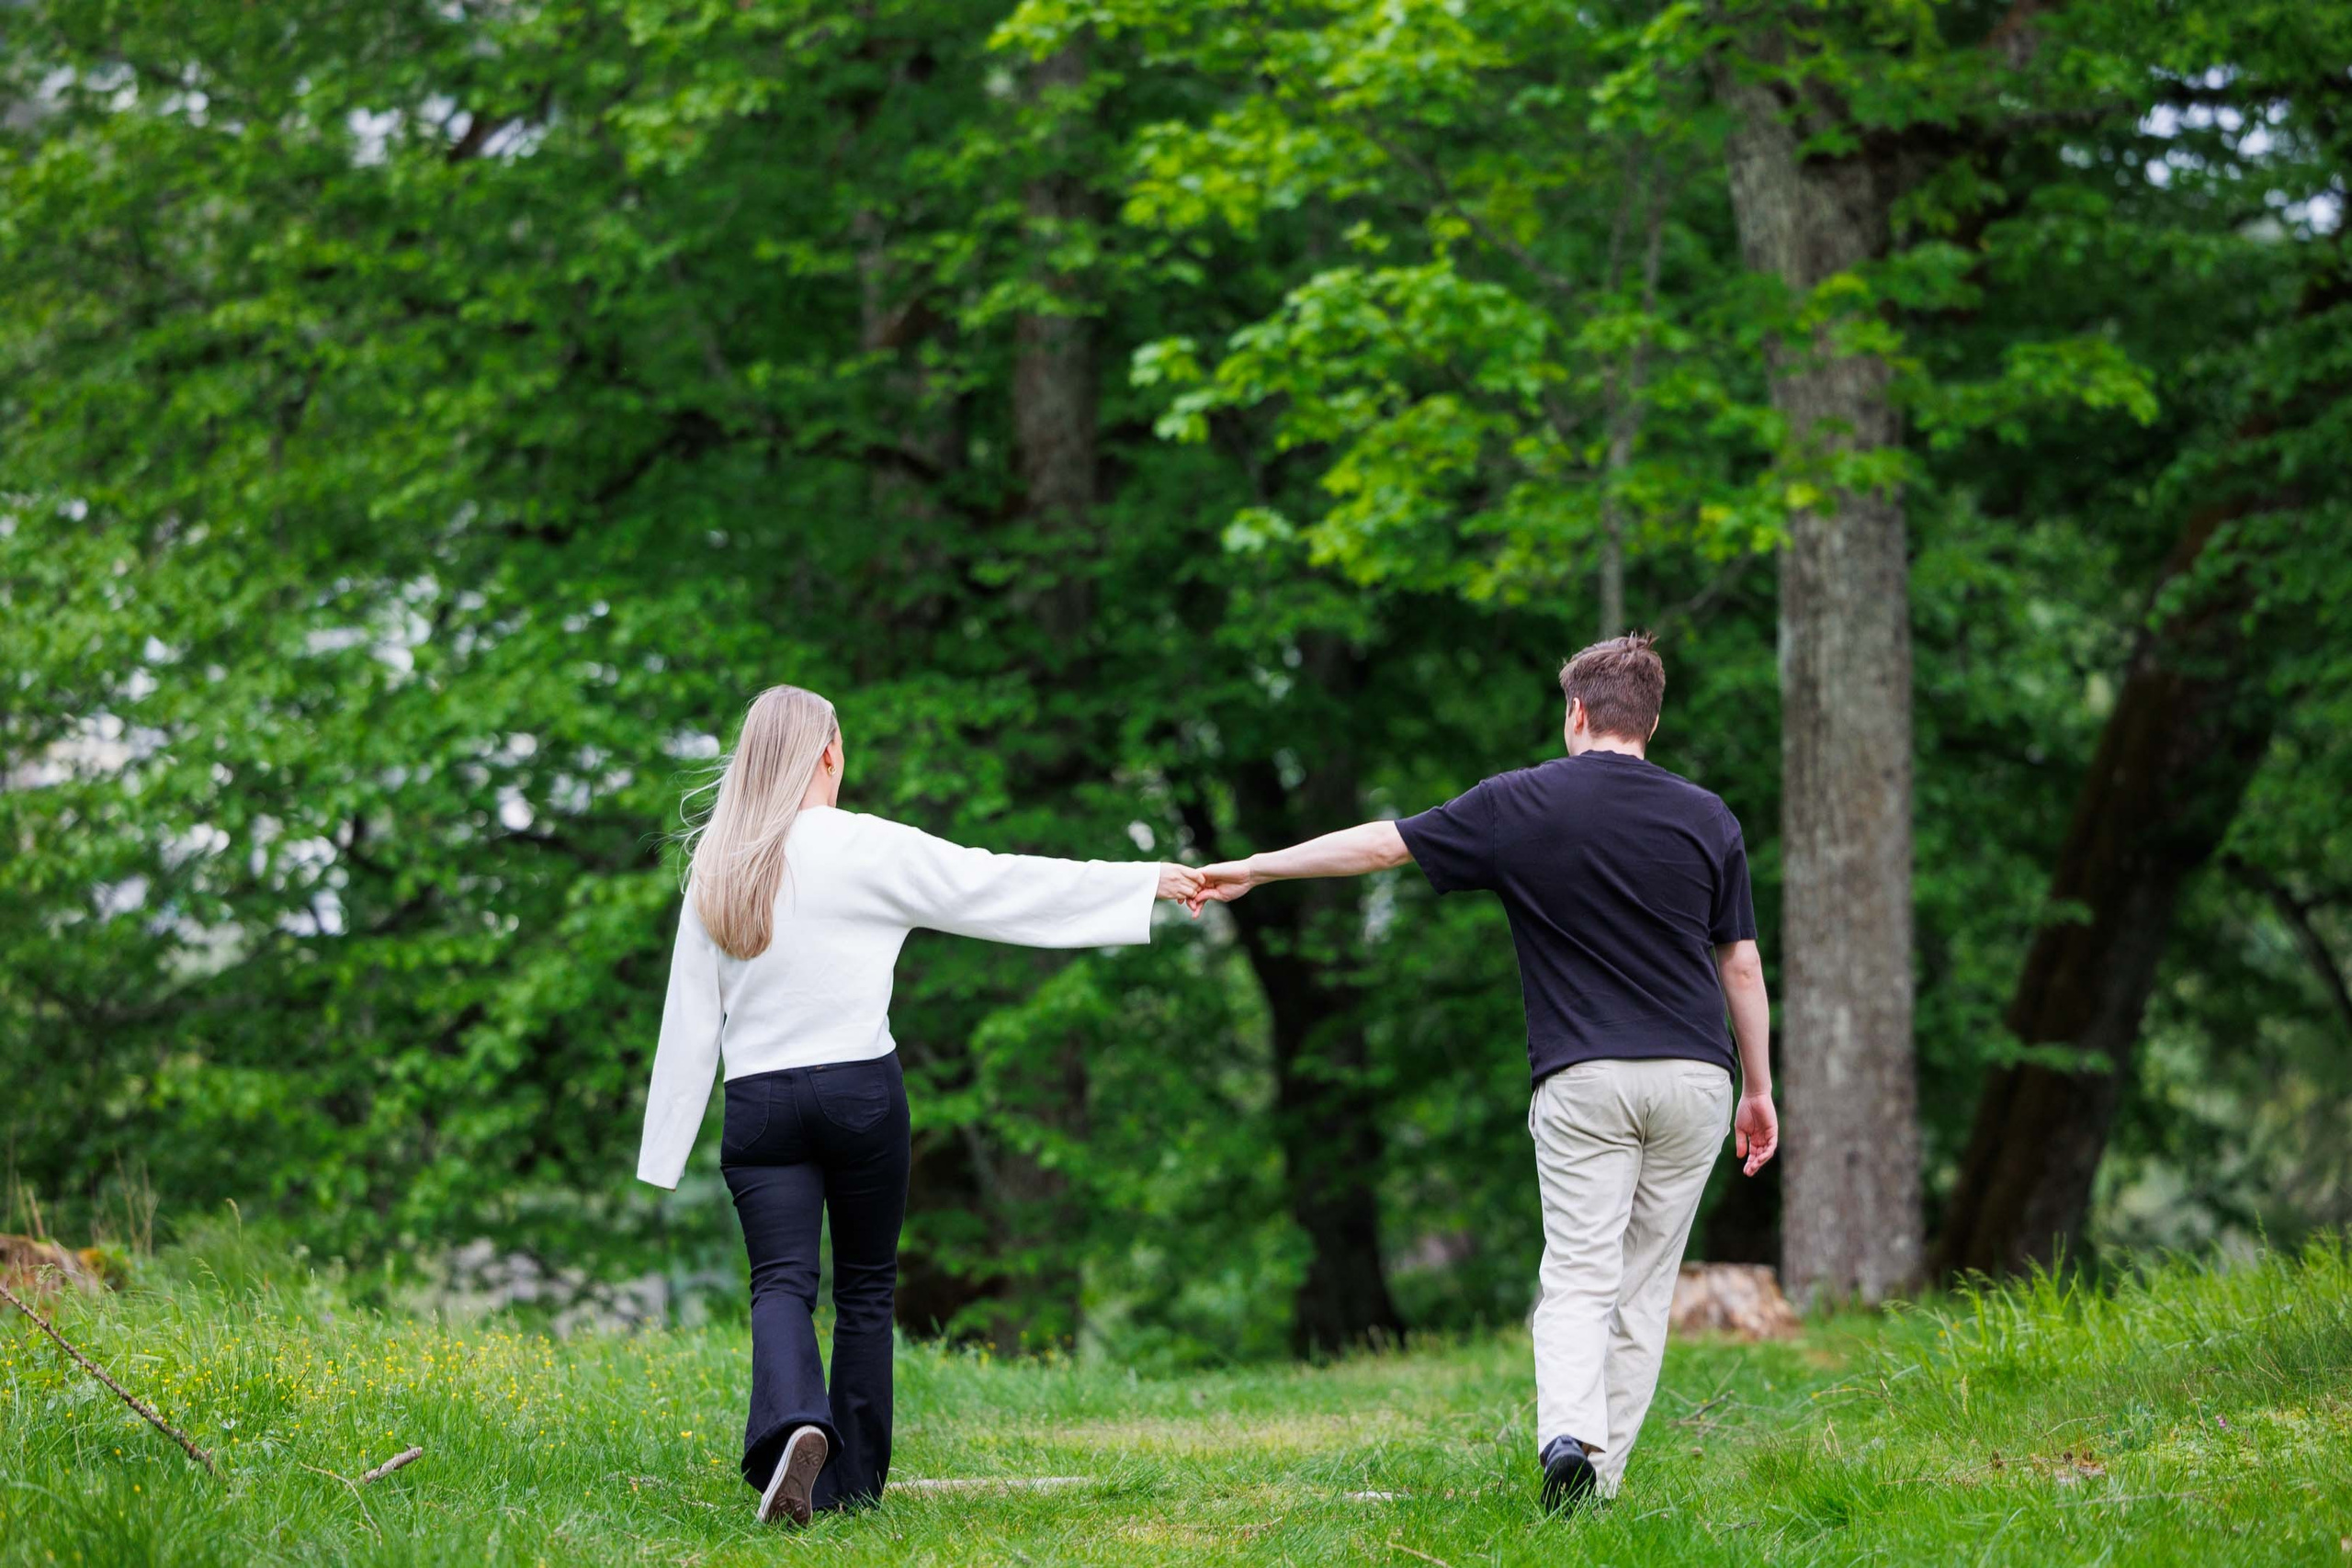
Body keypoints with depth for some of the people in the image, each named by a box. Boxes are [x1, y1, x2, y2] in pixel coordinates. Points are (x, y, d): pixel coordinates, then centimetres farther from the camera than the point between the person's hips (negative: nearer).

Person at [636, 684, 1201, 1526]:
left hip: (759, 1101, 2)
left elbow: (689, 1016, 5)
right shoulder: (864, 849, -6)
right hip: (860, 1090, -2)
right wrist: (1147, 882, 3)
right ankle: (851, 1482, 11)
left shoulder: (716, 868, 5)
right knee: (865, 1287, 11)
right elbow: (996, 884, -3)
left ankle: (792, 1421, -34)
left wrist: (667, 1145, 9)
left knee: (782, 1281, -5)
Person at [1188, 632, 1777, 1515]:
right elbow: (1741, 964, 7)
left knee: (1578, 1279, -2)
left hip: (1584, 1078, -2)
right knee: (1645, 1285, 9)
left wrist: (1250, 870, 16)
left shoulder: (1519, 805, 1)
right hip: (1694, 1074, 2)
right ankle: (1602, 1478, 6)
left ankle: (1567, 1435, -27)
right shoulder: (1707, 819, 6)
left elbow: (1382, 843, 6)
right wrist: (1759, 1090, 16)